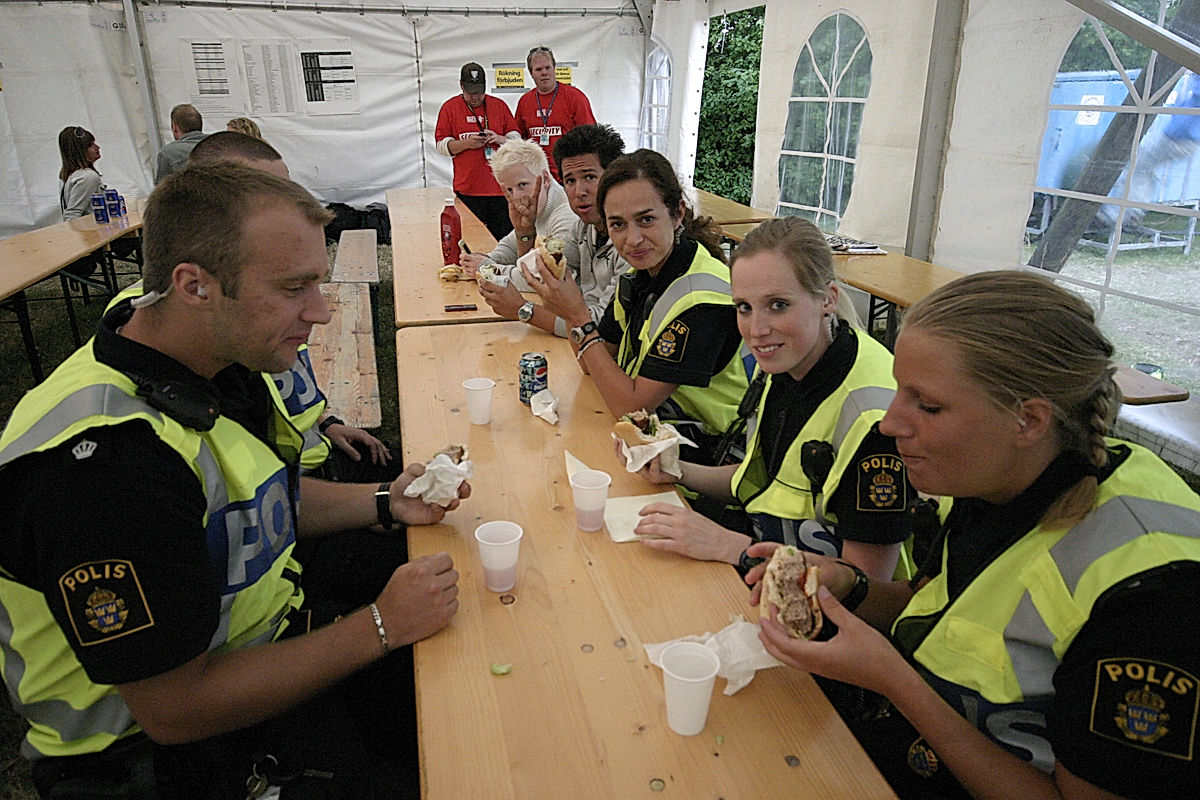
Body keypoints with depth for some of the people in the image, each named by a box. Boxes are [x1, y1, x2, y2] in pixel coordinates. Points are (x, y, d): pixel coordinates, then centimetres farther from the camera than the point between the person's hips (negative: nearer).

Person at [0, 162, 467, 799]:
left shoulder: (222, 363, -5)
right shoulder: (105, 459, -33)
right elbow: (173, 709, -27)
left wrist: (386, 504, -4)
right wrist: (379, 627, -23)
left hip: (271, 633, 8)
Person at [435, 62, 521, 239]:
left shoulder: (499, 105, 13)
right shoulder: (450, 107, 8)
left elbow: (516, 138, 13)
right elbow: (442, 145, 5)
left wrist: (501, 139, -9)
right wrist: (467, 143, -12)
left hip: (500, 186, 2)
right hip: (467, 189, -1)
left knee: (504, 237, 1)